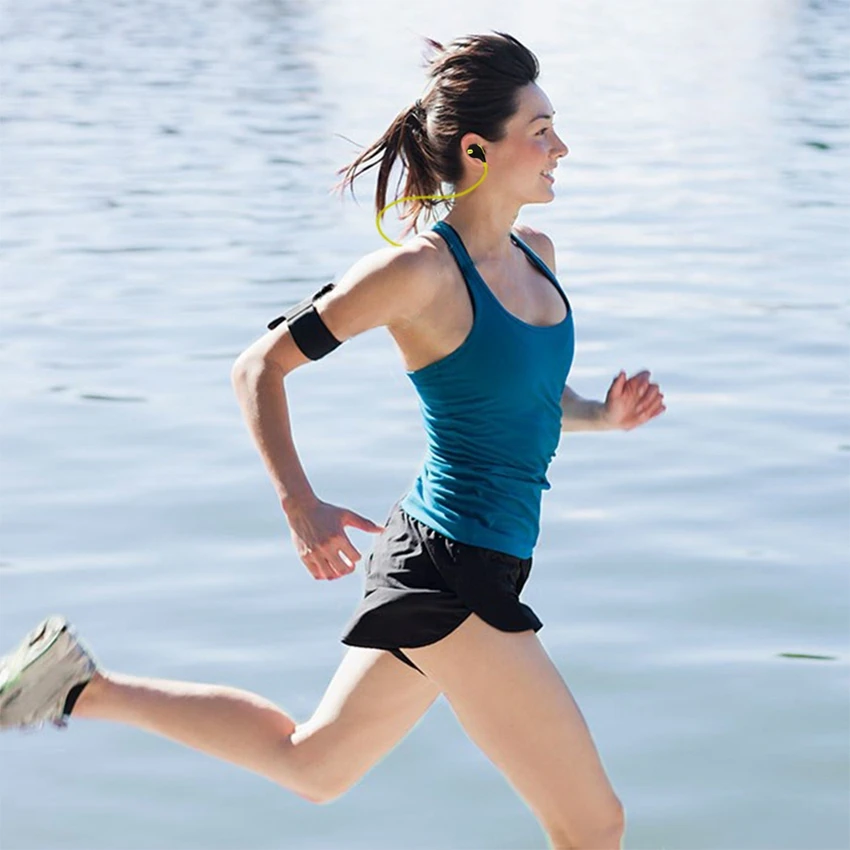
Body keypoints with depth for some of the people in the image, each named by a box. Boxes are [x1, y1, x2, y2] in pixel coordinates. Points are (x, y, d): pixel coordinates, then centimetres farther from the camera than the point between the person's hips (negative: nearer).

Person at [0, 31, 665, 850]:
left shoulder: (536, 254, 7)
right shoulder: (420, 269, -17)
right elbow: (260, 367, -11)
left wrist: (604, 412, 2)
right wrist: (300, 506, -21)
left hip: (478, 569, 9)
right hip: (448, 575, -9)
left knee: (307, 763, 24)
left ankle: (84, 686, 28)